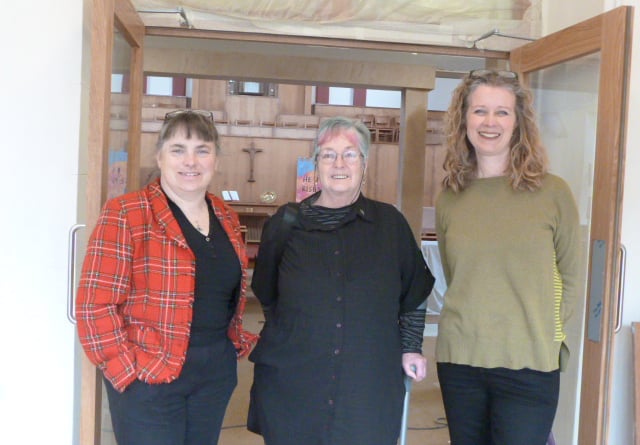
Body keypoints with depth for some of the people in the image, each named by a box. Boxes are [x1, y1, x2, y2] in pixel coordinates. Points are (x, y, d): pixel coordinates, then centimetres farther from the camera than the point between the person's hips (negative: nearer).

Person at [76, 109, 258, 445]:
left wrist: (237, 342, 9)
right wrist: (127, 370, -15)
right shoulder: (124, 215, -12)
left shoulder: (226, 218, 7)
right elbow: (95, 305, -14)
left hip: (217, 372, 6)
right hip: (148, 378, -6)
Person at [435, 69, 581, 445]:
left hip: (528, 365, -3)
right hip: (458, 359, 3)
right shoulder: (449, 198, 2)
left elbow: (569, 280, 3)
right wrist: (473, 327, 8)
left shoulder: (553, 192, -5)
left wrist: (543, 332, 1)